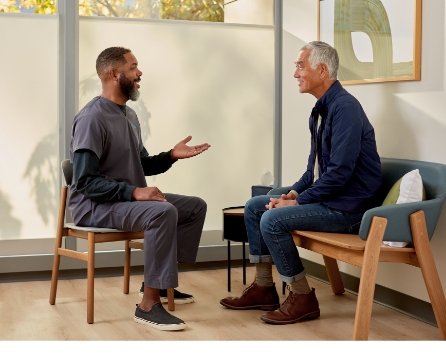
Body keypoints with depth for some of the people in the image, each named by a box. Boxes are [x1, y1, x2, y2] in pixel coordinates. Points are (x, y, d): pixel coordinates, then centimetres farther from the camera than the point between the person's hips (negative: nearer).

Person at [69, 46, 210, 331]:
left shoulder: (130, 115, 12)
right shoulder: (92, 118, -18)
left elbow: (143, 165, 20)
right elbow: (86, 182, -23)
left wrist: (172, 156, 2)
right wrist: (134, 192, -31)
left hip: (129, 199, 10)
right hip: (94, 205, -10)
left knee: (196, 206, 7)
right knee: (163, 212, -34)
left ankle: (160, 280, 11)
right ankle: (149, 304, -28)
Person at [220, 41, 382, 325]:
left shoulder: (344, 107, -19)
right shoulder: (321, 110, 12)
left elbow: (340, 172, -26)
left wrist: (299, 202, -19)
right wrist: (295, 192, 3)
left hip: (348, 206, -10)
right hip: (325, 195, 10)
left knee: (273, 220, -23)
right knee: (254, 206, 9)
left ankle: (303, 298, -7)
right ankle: (264, 289, 14)